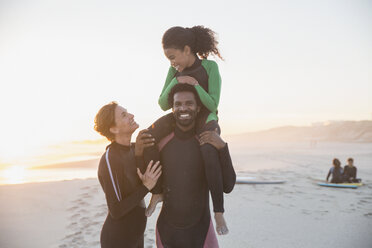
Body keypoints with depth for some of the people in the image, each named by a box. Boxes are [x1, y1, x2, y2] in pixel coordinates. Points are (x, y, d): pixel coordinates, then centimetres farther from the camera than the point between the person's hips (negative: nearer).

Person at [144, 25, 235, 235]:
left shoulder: (210, 66, -11)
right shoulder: (174, 71, 1)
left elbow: (212, 104, -14)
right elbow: (163, 104, -2)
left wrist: (194, 84, -22)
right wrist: (176, 81, -17)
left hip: (205, 120, -4)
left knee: (209, 154, -35)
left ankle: (219, 210, -19)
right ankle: (157, 192, -7)